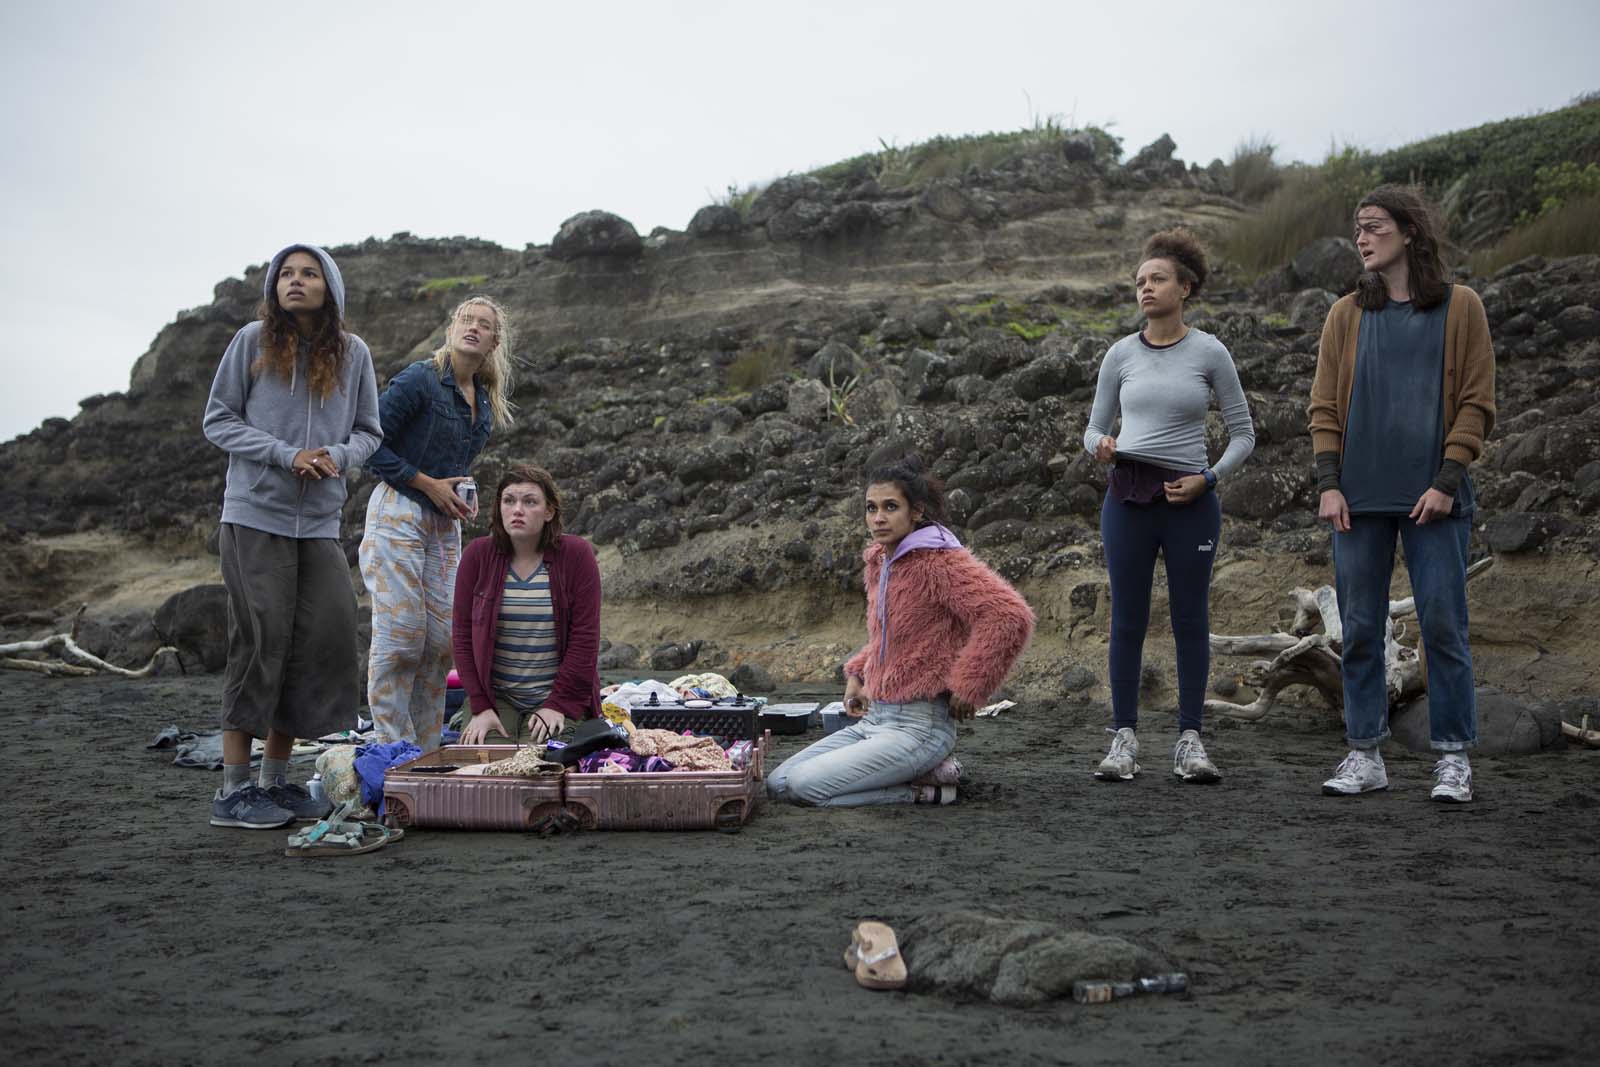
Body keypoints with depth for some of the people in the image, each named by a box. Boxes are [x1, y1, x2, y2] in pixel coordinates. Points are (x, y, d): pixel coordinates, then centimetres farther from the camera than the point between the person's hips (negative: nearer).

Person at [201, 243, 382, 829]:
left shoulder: (353, 352, 8)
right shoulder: (252, 342, 0)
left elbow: (369, 432, 13)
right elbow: (218, 420, 1)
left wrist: (336, 455, -10)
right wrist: (286, 455, -12)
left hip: (320, 522, 4)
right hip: (255, 517, -4)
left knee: (323, 641, 1)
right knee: (260, 642, -6)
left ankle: (275, 779, 15)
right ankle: (233, 790, 3)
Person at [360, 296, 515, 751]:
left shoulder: (485, 401, 13)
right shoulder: (419, 379, -10)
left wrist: (463, 496, 5)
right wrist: (428, 484, -12)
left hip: (444, 524, 7)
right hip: (398, 515, -7)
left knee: (440, 639, 5)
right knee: (400, 636, -9)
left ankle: (427, 755, 14)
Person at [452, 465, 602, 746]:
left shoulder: (576, 554, -4)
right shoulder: (477, 555, 1)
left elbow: (585, 638, -6)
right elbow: (462, 633, 1)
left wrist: (557, 705, -11)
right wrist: (480, 706, -7)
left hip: (558, 697, -1)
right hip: (496, 698, 1)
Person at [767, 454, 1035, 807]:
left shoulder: (941, 562, -16)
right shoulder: (878, 562, 11)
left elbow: (1011, 616, -28)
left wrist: (968, 686, -21)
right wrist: (857, 673, 15)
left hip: (917, 725, -9)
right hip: (873, 718, 9)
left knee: (805, 785, -20)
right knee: (777, 784, 4)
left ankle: (924, 790, -3)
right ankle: (915, 774, 8)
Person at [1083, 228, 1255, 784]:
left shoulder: (1209, 353, 0)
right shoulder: (1121, 355, 5)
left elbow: (1243, 433, 4)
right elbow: (1095, 427, 11)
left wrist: (1209, 477, -10)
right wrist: (1100, 445, -12)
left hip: (1189, 501, -1)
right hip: (1128, 495, 2)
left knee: (1191, 619, 4)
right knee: (1127, 619, 4)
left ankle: (1190, 739, 12)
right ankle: (1124, 737, 11)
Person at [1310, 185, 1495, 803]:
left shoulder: (1459, 308, 4)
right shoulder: (1347, 315, 11)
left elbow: (1476, 403, 1)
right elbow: (1324, 406, 9)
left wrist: (1446, 481, -9)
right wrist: (1328, 484, -2)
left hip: (1433, 496, -2)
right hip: (1359, 497, 3)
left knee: (1443, 625, -1)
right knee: (1359, 629, 5)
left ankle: (1453, 758, 8)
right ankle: (1365, 756, 13)